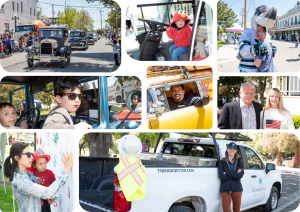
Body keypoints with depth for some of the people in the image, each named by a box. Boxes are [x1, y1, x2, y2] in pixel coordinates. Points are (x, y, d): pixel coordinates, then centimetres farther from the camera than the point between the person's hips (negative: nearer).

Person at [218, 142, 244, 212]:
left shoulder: (239, 162, 9)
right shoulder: (222, 162, 4)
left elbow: (240, 175, -8)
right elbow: (221, 176, -11)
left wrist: (227, 173, -12)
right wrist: (235, 175, -11)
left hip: (237, 189, 2)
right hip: (225, 189, -2)